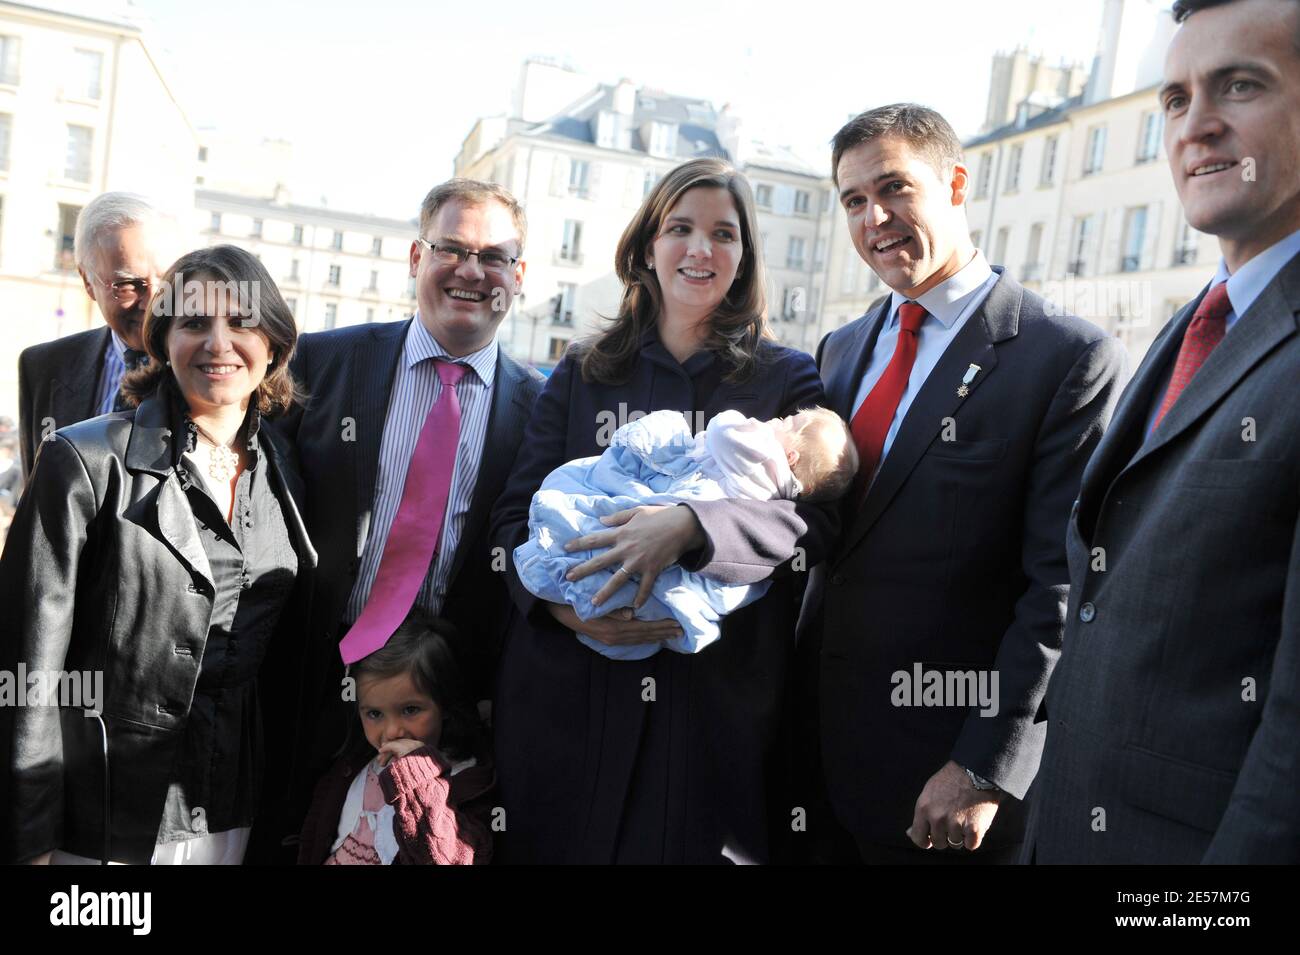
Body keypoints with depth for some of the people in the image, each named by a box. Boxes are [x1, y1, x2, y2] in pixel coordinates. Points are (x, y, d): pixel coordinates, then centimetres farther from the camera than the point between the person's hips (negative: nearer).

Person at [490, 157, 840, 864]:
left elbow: (817, 516, -9)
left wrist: (691, 525, -25)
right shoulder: (581, 375, 10)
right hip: (569, 692, 2)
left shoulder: (787, 380, 5)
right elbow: (516, 514, 5)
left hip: (721, 695, -1)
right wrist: (560, 599, -15)